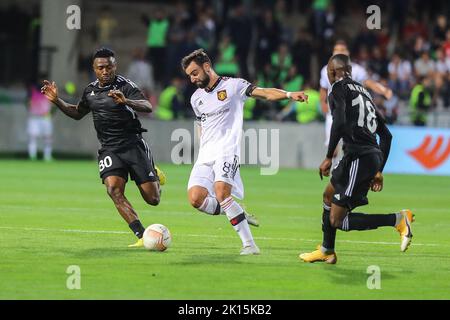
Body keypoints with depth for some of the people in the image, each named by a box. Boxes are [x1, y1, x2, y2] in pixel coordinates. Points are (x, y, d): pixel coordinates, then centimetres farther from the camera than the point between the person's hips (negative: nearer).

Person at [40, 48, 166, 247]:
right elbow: (77, 113, 29)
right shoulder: (90, 91, 11)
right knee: (113, 189, -24)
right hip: (109, 150, 4)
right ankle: (142, 236, -25)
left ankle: (155, 175, 35)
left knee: (153, 199, -3)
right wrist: (57, 101, 14)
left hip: (133, 146, -4)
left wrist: (126, 101, -41)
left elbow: (148, 107, -22)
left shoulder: (125, 86, -8)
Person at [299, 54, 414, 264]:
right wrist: (378, 171, 24)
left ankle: (398, 220, -11)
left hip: (358, 158, -9)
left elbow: (340, 123, -21)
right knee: (329, 194, 30)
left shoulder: (339, 89, -2)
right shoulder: (363, 91, 22)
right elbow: (386, 135, 22)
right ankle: (326, 251, 41)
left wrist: (328, 158, -15)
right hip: (373, 156, 9)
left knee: (337, 220, -6)